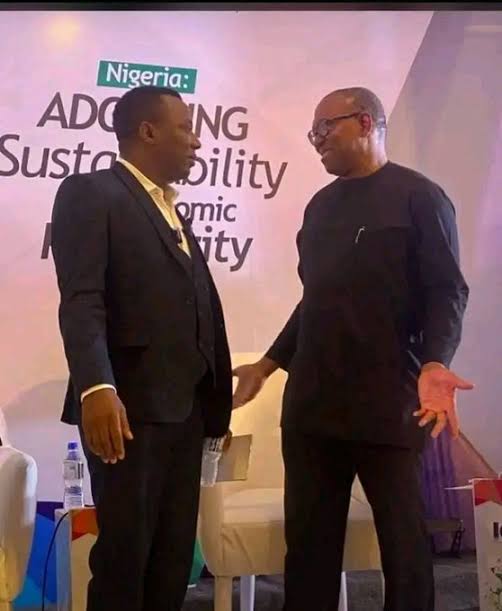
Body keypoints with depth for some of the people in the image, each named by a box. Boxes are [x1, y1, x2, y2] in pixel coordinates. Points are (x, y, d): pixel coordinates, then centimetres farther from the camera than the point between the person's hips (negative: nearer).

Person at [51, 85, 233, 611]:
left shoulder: (172, 210, 22)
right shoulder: (90, 193, -4)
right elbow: (80, 301, -16)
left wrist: (217, 398, 12)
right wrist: (96, 386, -30)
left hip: (185, 408, 8)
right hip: (129, 405, -8)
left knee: (174, 557, 11)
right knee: (123, 553, 1)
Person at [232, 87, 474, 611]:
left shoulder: (419, 197, -2)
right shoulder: (321, 205, 16)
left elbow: (447, 291, -9)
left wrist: (434, 364, -25)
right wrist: (269, 363, 17)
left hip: (386, 404, -6)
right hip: (311, 402, 6)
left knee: (402, 540, 5)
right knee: (308, 540, 9)